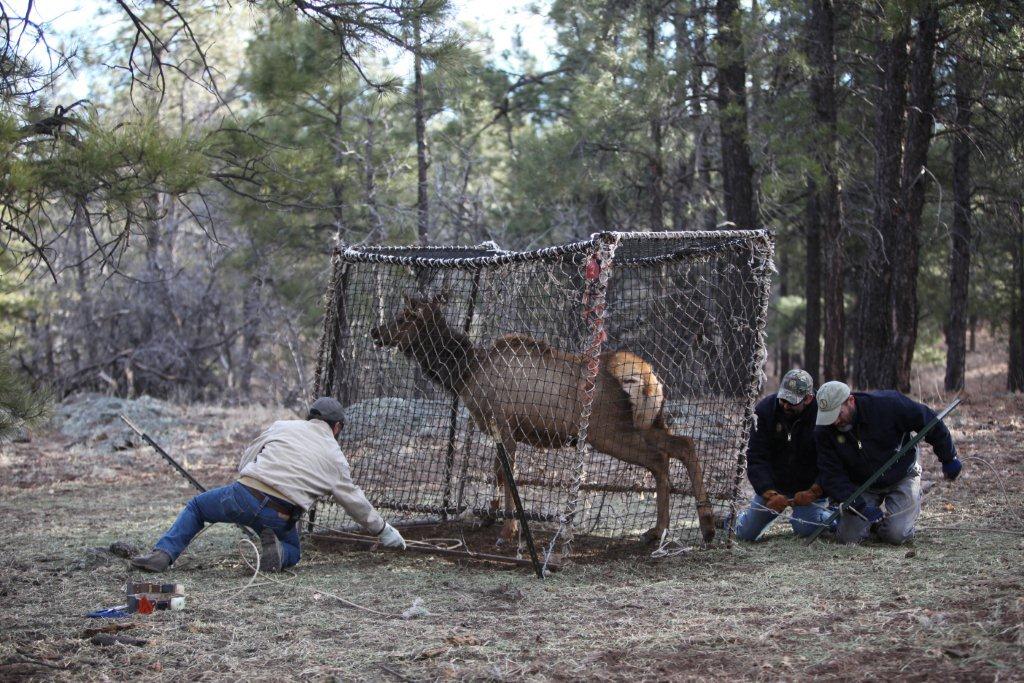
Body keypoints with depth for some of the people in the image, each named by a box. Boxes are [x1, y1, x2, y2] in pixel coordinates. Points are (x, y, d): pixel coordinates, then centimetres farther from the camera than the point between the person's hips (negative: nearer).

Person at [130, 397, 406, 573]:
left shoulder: (282, 426, 17)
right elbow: (354, 500, 23)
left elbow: (246, 459, 18)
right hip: (281, 517, 0)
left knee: (196, 507, 27)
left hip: (244, 494, 0)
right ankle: (276, 549, -6)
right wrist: (383, 530, 36)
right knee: (292, 553, 30)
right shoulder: (335, 456, 17)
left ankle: (162, 554, 6)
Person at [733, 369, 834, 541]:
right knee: (746, 533, 2)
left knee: (806, 529, -21)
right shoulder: (766, 409, -15)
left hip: (810, 486, -2)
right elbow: (756, 458, -18)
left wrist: (813, 492, -32)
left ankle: (831, 512, 13)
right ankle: (741, 517, 40)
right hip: (772, 485, 2)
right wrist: (770, 494, -31)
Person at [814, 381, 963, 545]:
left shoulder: (887, 404, -27)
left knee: (896, 535, -18)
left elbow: (928, 420, -15)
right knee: (848, 537, -12)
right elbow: (832, 476, -18)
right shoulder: (824, 431, -18)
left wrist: (948, 458, -5)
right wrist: (860, 506, -31)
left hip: (901, 477, -2)